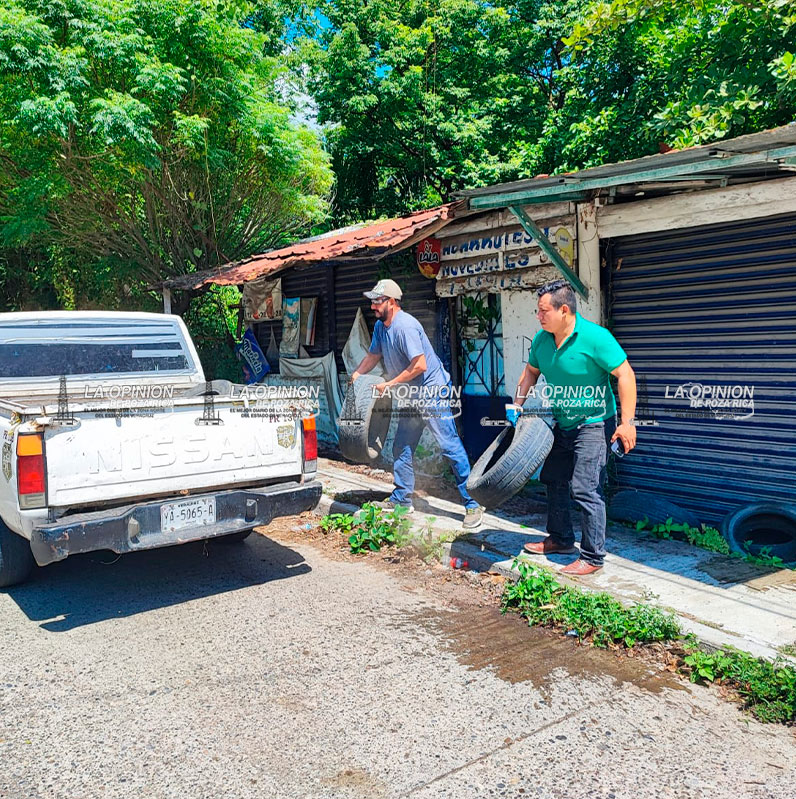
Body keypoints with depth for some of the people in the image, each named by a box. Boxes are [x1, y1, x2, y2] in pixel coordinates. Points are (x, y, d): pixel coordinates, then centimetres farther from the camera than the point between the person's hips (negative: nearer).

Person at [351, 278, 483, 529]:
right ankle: (401, 499, 26)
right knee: (401, 449, 13)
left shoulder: (405, 326, -22)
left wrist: (389, 384, -17)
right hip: (412, 396, 10)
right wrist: (355, 375, 7)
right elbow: (373, 355, 23)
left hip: (432, 392, -10)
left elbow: (419, 365, -26)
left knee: (450, 446, -11)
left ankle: (472, 504, -6)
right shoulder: (380, 326, 8)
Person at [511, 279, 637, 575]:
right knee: (554, 480, 17)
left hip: (593, 424, -8)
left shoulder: (595, 337, -22)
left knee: (585, 489, -10)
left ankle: (592, 556, 3)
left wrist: (627, 421, -24)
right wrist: (518, 402, 3)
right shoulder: (541, 339, -2)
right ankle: (561, 538, 35)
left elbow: (625, 375, -20)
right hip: (561, 424, 8)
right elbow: (531, 372, 15)